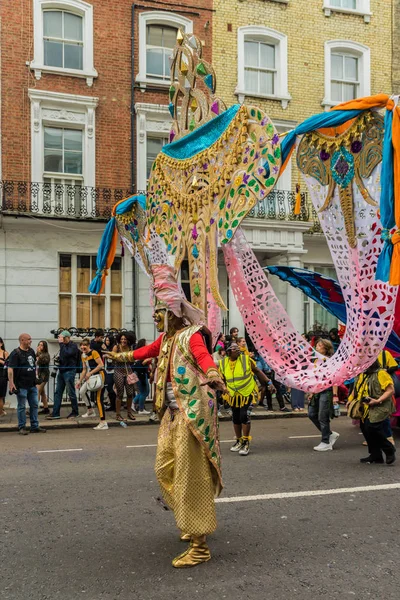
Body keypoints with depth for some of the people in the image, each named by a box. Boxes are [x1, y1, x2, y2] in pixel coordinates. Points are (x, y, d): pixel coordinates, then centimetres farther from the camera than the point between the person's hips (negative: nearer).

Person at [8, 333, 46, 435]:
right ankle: (21, 428, 11)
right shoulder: (16, 353, -12)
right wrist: (11, 383, -23)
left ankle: (35, 426, 19)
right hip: (21, 385, -7)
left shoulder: (31, 351, 10)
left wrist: (36, 376, 21)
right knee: (21, 407, 2)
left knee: (34, 405, 10)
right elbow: (10, 369, -17)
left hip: (32, 384, 7)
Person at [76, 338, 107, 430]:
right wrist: (80, 381, 14)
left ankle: (103, 423, -10)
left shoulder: (94, 353, -12)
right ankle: (90, 411, 29)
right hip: (90, 376, 9)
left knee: (98, 398, -10)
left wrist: (90, 373, -20)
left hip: (98, 375, -9)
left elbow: (101, 365, -18)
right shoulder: (83, 355, 13)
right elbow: (84, 370, 18)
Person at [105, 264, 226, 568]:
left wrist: (213, 375, -58)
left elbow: (204, 356, -36)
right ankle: (195, 524, 38)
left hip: (192, 414, -10)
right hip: (172, 414, 10)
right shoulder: (166, 338, 12)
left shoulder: (192, 335, -15)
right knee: (165, 470, 19)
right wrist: (122, 355, 49)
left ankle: (200, 546, 5)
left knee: (191, 477, -6)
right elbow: (148, 350, 33)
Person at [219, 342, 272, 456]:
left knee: (244, 416, -14)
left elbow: (257, 371, 1)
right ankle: (239, 441, 31)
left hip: (247, 393, -3)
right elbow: (222, 379, 12)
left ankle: (246, 443, -3)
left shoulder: (246, 359, -10)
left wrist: (267, 382, -1)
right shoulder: (223, 363, -2)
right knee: (235, 418, 11)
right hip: (233, 395, 4)